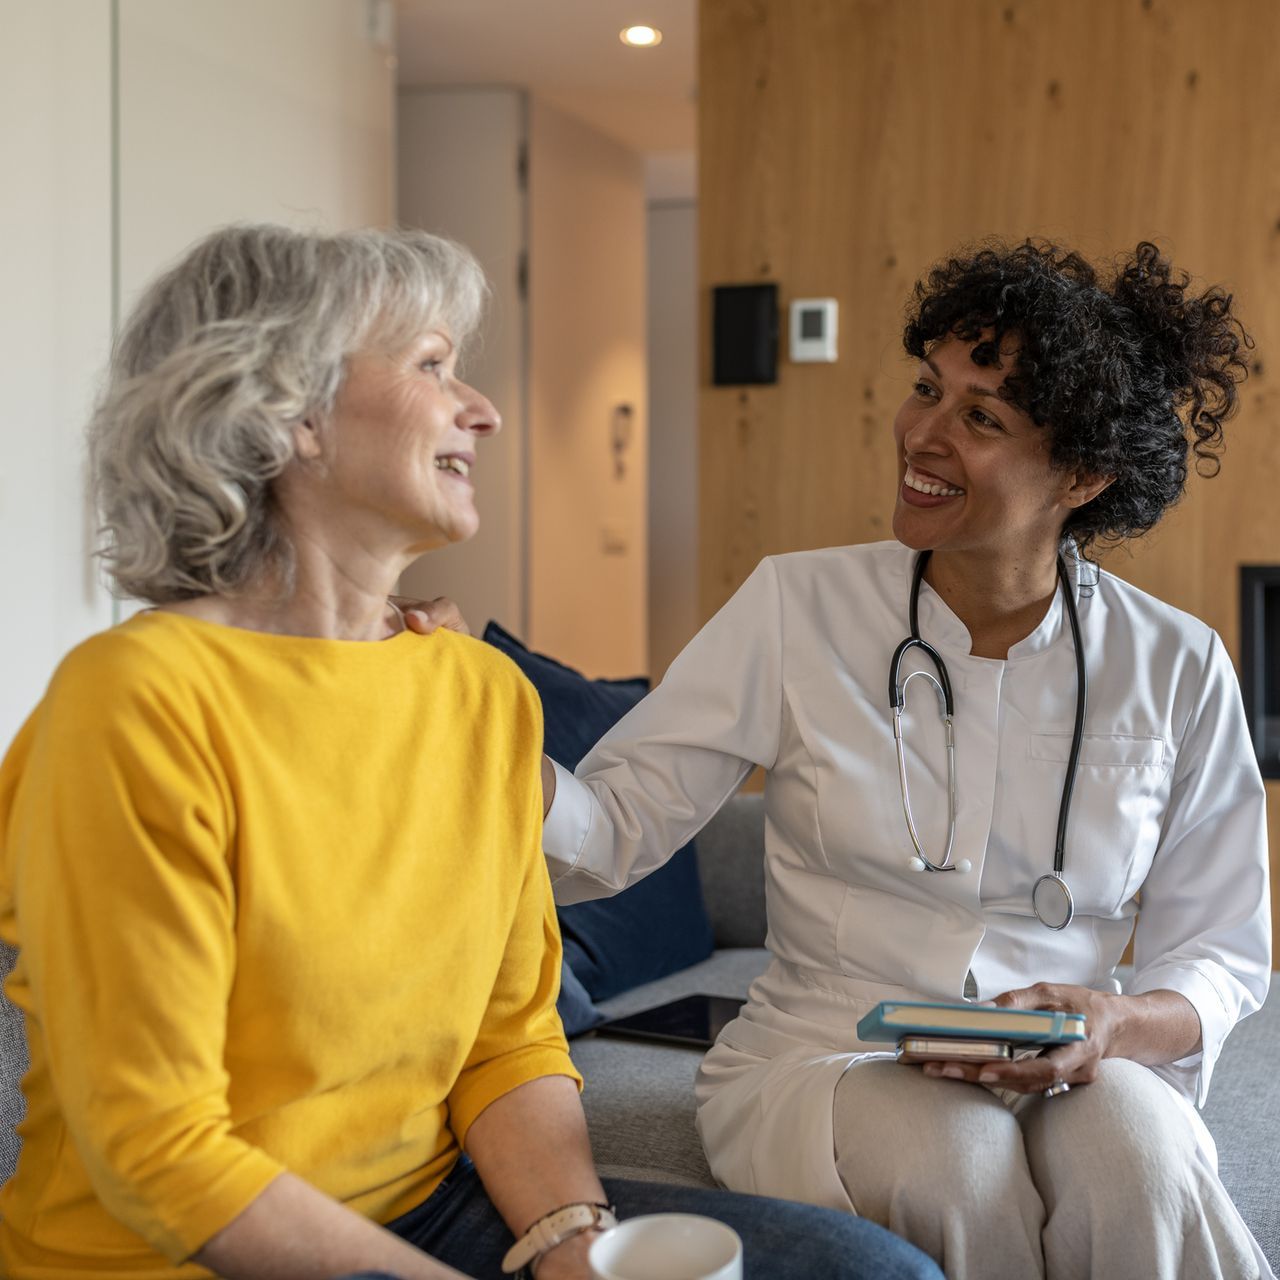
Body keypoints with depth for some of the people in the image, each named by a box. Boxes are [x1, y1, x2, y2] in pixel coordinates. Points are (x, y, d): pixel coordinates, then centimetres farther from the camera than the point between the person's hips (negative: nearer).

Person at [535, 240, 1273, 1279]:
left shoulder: (1178, 670, 0)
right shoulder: (796, 607, -3)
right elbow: (611, 831, -7)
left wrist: (1117, 1026, -17)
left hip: (1065, 1078, 1)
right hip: (817, 1064, -1)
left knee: (1132, 1140, -32)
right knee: (959, 1158, -33)